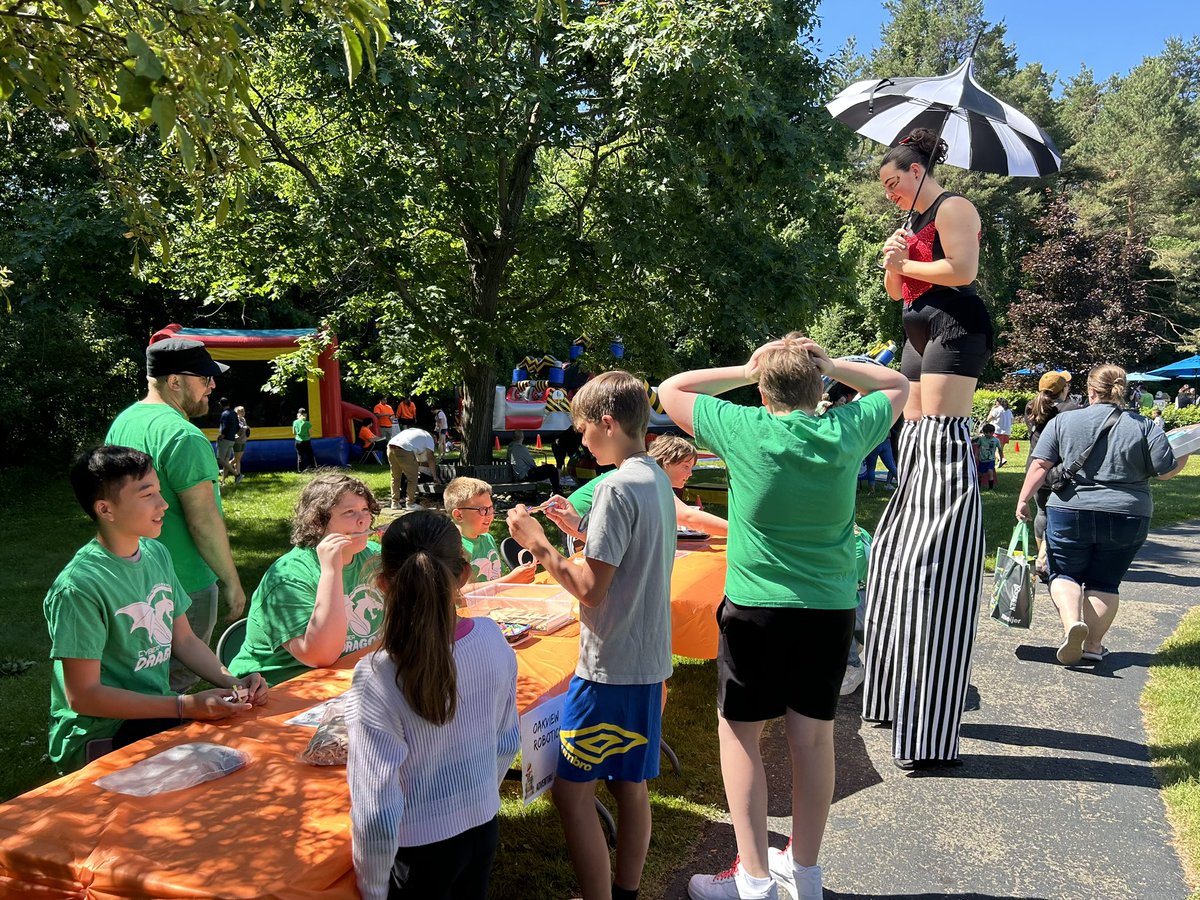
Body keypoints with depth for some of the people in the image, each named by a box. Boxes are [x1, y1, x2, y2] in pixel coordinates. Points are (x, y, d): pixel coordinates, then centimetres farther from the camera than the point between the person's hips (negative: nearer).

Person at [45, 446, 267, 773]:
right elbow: (83, 696, -19)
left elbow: (185, 639, 10)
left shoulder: (157, 553, 2)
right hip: (99, 738, -7)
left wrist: (233, 682, -6)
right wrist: (186, 707, -22)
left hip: (156, 711, 7)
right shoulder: (79, 586, -21)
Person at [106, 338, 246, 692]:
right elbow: (204, 520, -24)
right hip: (184, 588, -9)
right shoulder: (183, 436, -22)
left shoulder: (122, 422, 8)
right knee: (178, 683, 4)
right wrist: (231, 582, -15)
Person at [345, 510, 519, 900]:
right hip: (483, 829, 4)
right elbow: (508, 742, 1)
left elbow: (378, 816, -23)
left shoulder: (377, 680, -28)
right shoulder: (492, 639, -14)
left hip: (420, 851, -4)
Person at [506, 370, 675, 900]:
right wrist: (580, 530, 15)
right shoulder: (659, 480, 9)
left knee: (572, 791, 1)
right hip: (649, 662, 9)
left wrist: (538, 544, -11)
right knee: (631, 787, 18)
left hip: (610, 668, -9)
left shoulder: (618, 488, -19)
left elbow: (591, 590, -21)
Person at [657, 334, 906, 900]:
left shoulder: (745, 430, -12)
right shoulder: (847, 430, -3)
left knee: (740, 732, 9)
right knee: (812, 736, 13)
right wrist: (832, 367, 5)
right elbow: (897, 386, 17)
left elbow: (670, 391, 1)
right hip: (831, 607, 4)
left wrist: (744, 371, 1)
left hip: (755, 605, -4)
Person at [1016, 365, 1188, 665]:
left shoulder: (1063, 421, -2)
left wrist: (1023, 500, 2)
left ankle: (1072, 622, -11)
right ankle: (1093, 644, 15)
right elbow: (1167, 470, 0)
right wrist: (1185, 452, 18)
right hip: (1126, 519, 1)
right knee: (1105, 582, 14)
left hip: (1070, 515, -1)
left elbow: (1040, 465, -5)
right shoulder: (1144, 426, -1)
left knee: (1064, 573, 12)